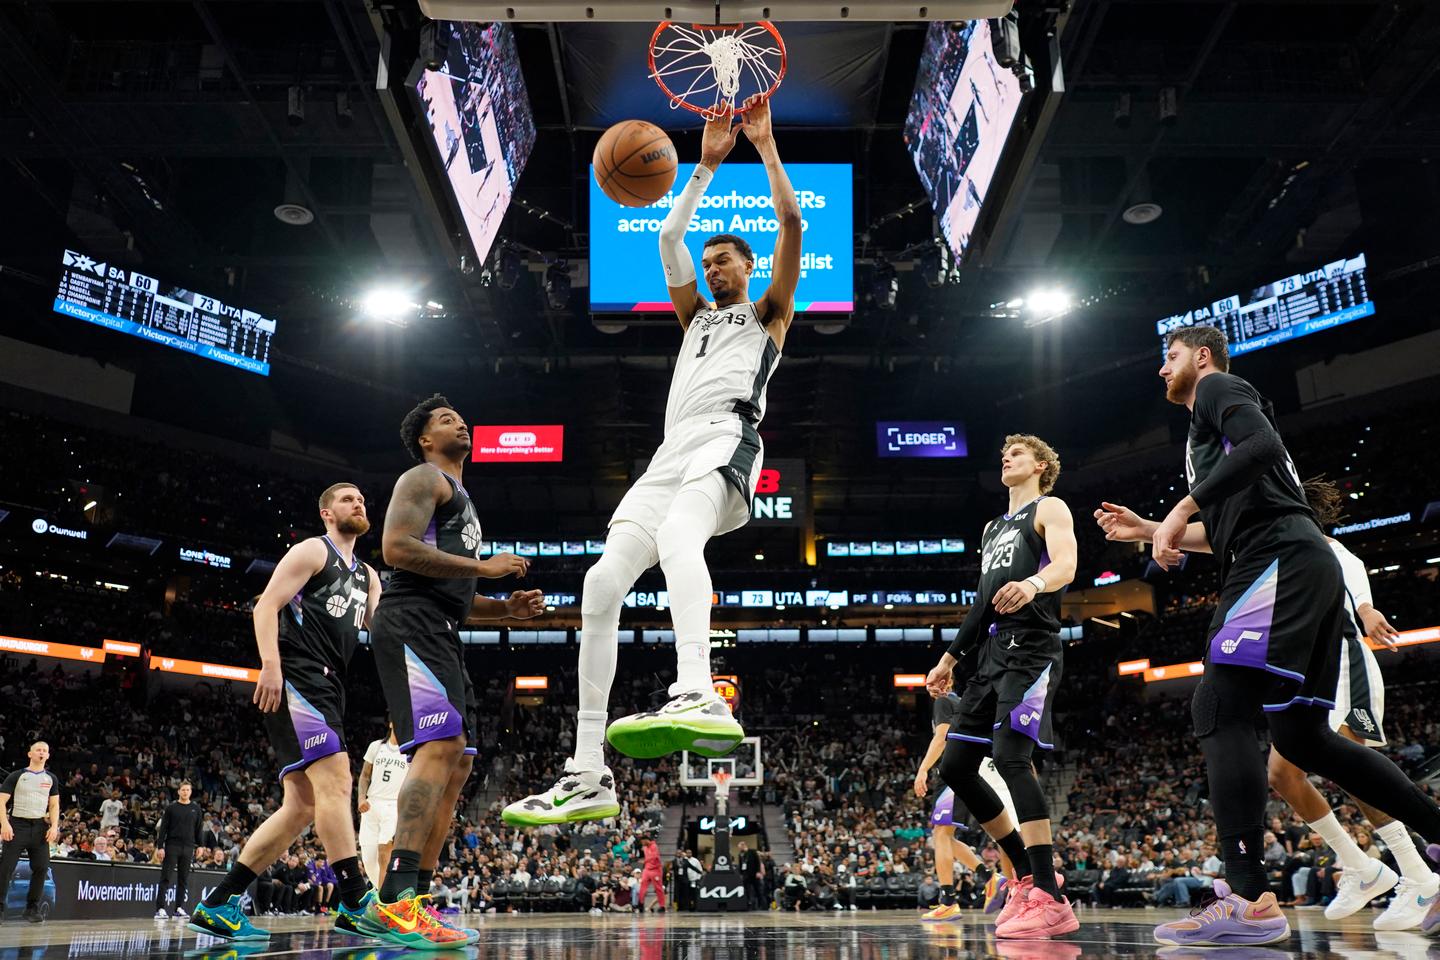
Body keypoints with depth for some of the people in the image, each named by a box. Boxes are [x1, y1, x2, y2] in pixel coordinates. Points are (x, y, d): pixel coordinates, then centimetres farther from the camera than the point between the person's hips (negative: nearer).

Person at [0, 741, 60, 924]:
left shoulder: (51, 778, 14)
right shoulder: (16, 776, 3)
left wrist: (54, 826, -1)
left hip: (40, 827, 3)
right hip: (17, 825, -3)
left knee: (41, 868, -3)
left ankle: (32, 909, 6)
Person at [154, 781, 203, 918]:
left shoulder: (196, 808, 10)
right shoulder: (171, 807, 2)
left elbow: (198, 828, 12)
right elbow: (163, 828, -1)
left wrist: (200, 845, 5)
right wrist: (160, 846, -9)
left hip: (188, 847, 3)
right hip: (172, 846, -3)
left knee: (184, 879, 5)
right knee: (165, 878, -5)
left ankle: (179, 908, 10)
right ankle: (160, 908, -6)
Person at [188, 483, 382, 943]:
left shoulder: (366, 575, 23)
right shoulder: (313, 550, 0)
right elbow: (266, 605, -10)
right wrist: (270, 663, -23)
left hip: (328, 689, 9)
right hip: (298, 678, -9)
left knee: (301, 807, 5)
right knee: (335, 781, -18)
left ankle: (217, 906, 10)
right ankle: (356, 903, -19)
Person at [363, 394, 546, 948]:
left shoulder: (460, 499, 31)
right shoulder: (424, 478, 3)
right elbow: (396, 548, -15)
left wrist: (507, 607, 17)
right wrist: (483, 566, -14)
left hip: (441, 633, 10)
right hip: (412, 623, -10)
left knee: (456, 763, 5)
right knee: (441, 744, -24)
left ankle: (414, 903, 6)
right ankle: (395, 901, -30)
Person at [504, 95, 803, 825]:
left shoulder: (769, 312, 21)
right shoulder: (696, 317, 35)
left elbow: (792, 225, 9)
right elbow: (669, 237, 26)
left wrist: (766, 147, 11)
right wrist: (707, 165, 25)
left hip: (726, 437, -6)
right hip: (672, 450, 6)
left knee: (677, 533, -39)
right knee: (601, 583, -10)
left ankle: (697, 696, -59)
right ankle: (588, 776, -10)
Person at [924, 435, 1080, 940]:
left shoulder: (1049, 508, 3)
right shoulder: (993, 527, 27)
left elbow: (1066, 565, -17)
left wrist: (1033, 583, -39)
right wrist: (951, 657, 26)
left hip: (1030, 650, -9)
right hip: (990, 654, 9)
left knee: (1011, 757, -23)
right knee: (954, 766, 3)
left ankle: (1049, 900, -20)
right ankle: (1030, 872, 13)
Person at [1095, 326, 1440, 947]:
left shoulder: (1218, 387, 5)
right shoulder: (1213, 429, 32)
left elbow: (1263, 446, -16)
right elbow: (1226, 535, 34)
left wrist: (1182, 508, -17)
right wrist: (1152, 532, 31)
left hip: (1281, 563, -10)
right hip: (1305, 570, 10)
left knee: (1218, 709, -18)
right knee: (1300, 735, 12)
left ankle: (1249, 902, -24)